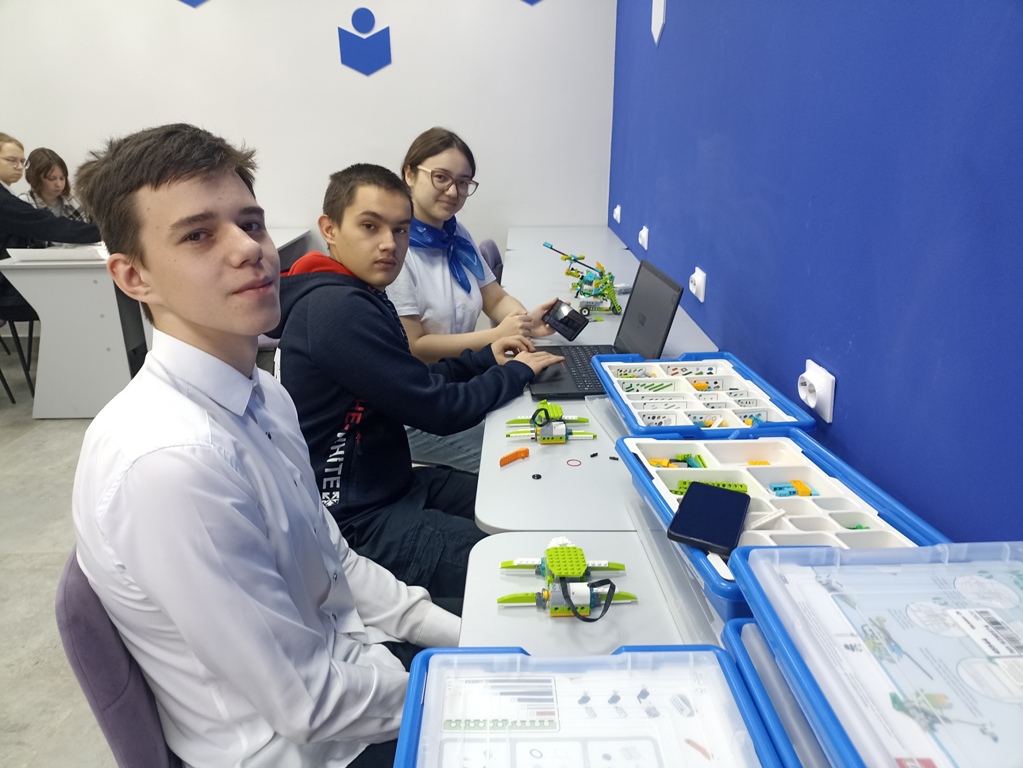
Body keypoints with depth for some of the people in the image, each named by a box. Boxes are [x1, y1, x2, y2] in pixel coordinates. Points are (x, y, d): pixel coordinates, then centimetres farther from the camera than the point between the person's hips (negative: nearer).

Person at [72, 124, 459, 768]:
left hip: (345, 658, 7)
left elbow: (334, 561, 4)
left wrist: (462, 636, 0)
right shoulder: (167, 461, -31)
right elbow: (308, 702, -24)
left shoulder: (263, 394, -3)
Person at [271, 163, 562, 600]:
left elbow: (415, 386, 15)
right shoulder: (337, 310, -23)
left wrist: (484, 359, 4)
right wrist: (517, 372, -6)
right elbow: (440, 411, -20)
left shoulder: (360, 297, 10)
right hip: (356, 520, -10)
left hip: (390, 483, 10)